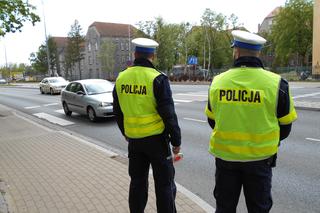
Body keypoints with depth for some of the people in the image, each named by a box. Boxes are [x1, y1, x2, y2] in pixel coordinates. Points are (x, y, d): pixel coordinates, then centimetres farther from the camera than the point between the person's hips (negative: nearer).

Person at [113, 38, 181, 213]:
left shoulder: (121, 78, 2)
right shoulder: (157, 79, -15)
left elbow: (117, 112, 12)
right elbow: (168, 113, -15)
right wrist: (176, 140, -5)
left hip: (133, 139, 5)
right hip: (156, 138, -5)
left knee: (137, 182, 19)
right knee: (164, 184, 9)